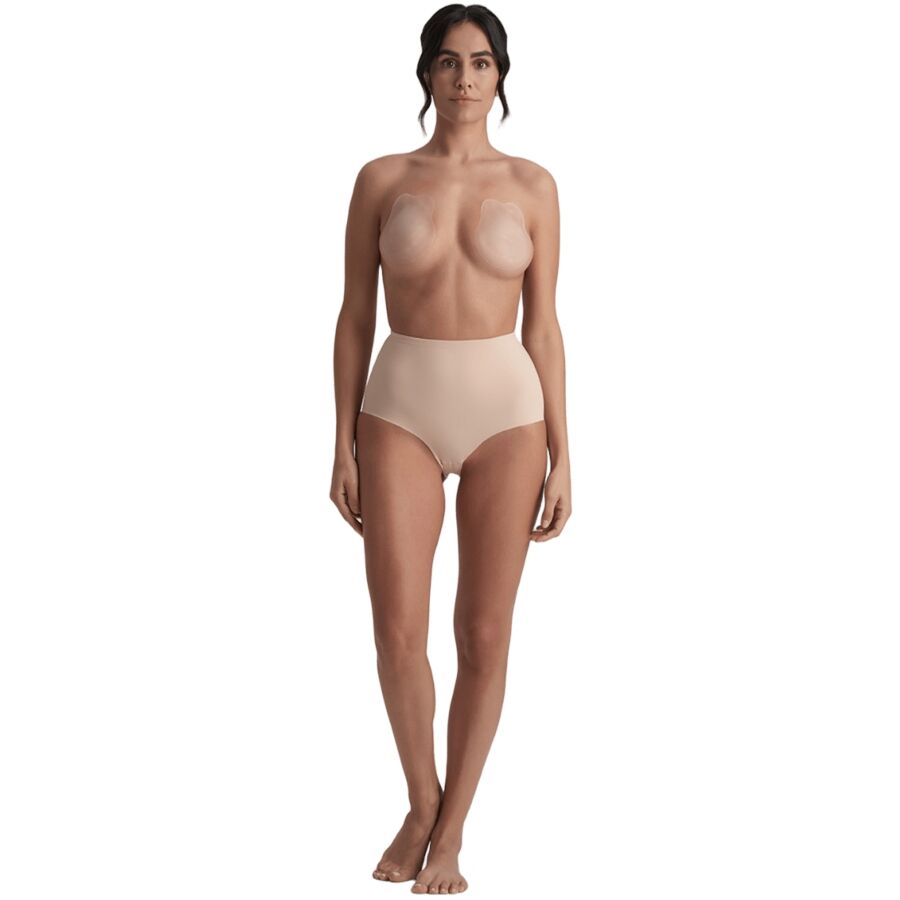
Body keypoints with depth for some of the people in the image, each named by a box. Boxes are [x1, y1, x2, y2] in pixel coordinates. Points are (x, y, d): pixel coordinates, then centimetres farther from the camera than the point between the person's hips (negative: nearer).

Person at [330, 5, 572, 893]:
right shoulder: (382, 179, 2)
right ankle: (421, 800, 23)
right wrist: (344, 444, 0)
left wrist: (560, 454, 0)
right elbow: (355, 317, 4)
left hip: (506, 411, 0)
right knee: (398, 634, -3)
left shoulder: (532, 185, 3)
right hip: (402, 411, 0)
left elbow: (542, 326, 4)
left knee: (484, 636, 3)